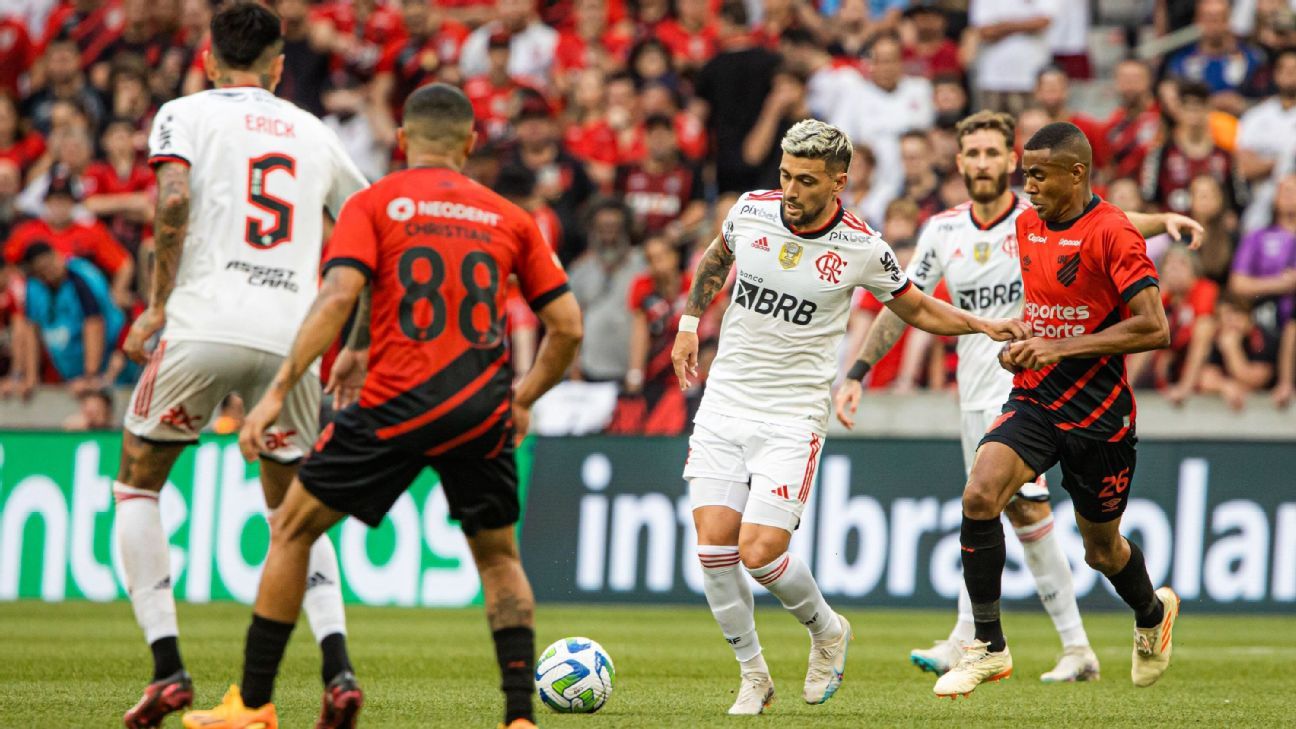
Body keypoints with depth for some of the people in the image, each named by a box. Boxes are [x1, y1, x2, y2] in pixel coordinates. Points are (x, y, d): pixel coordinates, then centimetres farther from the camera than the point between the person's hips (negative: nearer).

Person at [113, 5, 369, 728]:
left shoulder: (184, 114, 9)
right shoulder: (313, 132, 20)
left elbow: (174, 200, -10)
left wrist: (158, 306, -1)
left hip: (204, 324, -3)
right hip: (292, 336, 3)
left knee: (137, 488, 15)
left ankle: (168, 668, 1)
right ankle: (339, 671, -4)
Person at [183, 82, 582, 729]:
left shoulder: (373, 205, 4)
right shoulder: (509, 218, 12)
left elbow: (338, 295, -11)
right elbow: (567, 325, 10)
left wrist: (278, 392, -13)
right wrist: (524, 399, 25)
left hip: (394, 404, -2)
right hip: (482, 410, 2)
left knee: (292, 530, 13)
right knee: (498, 558, 20)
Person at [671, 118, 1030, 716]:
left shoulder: (863, 250, -9)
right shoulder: (750, 210, -3)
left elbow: (917, 309, 8)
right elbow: (717, 258, 21)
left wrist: (985, 325, -6)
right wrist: (690, 322, 15)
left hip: (792, 419, -3)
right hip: (723, 403, 3)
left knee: (761, 551, -15)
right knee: (714, 546, -8)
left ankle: (825, 630, 16)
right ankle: (753, 676, 11)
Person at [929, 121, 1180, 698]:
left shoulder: (1111, 232, -15)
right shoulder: (1028, 224, 7)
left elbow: (1154, 328, -22)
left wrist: (1062, 348, -23)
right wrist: (1016, 343, 12)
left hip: (1097, 412, -5)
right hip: (1034, 397, 5)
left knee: (1102, 548, 10)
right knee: (979, 495, -21)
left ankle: (1153, 613, 45)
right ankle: (988, 646, -12)